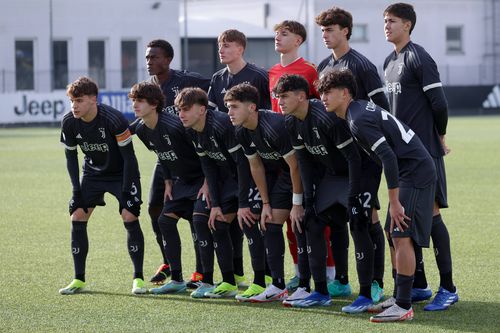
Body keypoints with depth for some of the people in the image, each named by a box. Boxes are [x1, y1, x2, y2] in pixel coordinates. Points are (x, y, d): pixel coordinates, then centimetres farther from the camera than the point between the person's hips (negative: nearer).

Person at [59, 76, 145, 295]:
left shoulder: (114, 119, -30)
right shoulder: (69, 123, -16)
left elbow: (128, 156, -21)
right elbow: (71, 156, 0)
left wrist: (125, 190, -23)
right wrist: (77, 190, -5)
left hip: (121, 173, -4)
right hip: (93, 174, 4)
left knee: (130, 217, -18)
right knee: (77, 217, -6)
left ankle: (138, 278, -6)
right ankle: (79, 280, 3)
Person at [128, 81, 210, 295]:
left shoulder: (174, 126, -28)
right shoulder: (142, 131, -2)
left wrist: (208, 183, -21)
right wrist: (168, 182, 9)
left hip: (202, 178, -8)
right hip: (181, 180, 8)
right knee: (166, 220, 0)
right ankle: (176, 280, 5)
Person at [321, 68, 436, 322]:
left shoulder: (359, 120, -18)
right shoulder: (361, 108, 13)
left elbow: (389, 157, -24)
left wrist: (394, 202, -22)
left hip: (415, 171, -10)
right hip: (409, 170, 10)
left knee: (401, 236, -13)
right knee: (394, 235, 13)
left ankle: (404, 307, -13)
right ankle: (400, 298, 19)